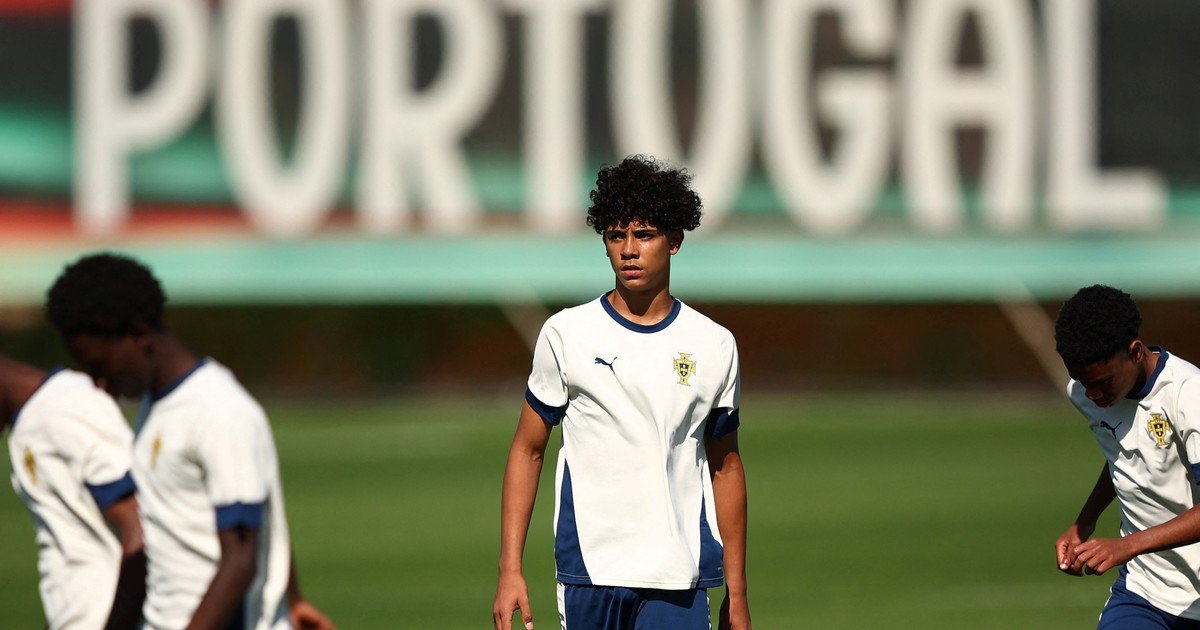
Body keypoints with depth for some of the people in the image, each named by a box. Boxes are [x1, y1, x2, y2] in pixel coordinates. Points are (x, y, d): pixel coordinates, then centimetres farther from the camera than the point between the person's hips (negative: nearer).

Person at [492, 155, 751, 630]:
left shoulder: (714, 346, 8)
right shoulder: (566, 334, 4)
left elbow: (725, 467, 15)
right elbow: (527, 451, 8)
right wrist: (510, 569, 0)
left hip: (679, 583, 0)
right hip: (588, 571, 0)